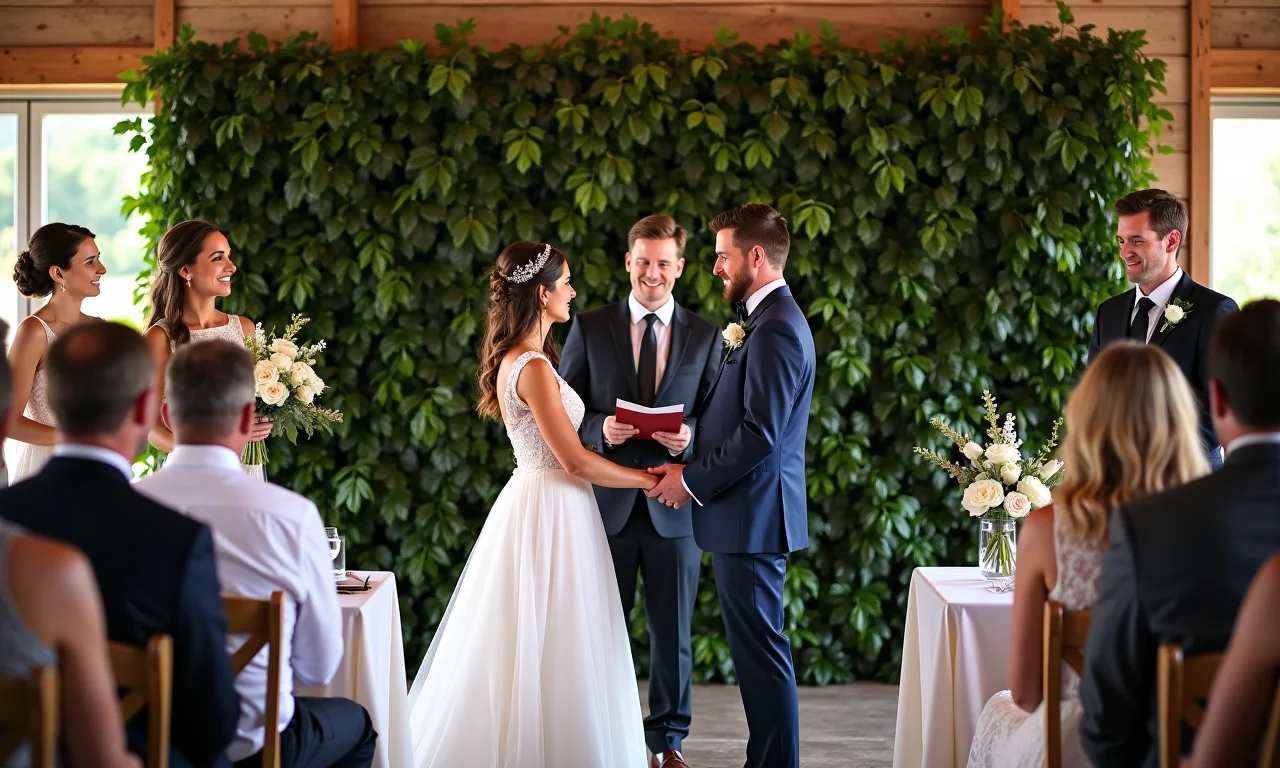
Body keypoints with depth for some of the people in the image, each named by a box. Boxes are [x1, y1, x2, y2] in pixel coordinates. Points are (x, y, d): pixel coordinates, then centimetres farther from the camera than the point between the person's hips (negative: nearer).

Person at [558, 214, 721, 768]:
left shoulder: (705, 336, 6)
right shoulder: (590, 328, 3)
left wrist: (690, 437, -16)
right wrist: (600, 429, -16)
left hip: (674, 503, 1)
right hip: (607, 500, 0)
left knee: (673, 632, 9)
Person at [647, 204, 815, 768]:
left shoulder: (776, 328, -16)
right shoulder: (767, 319, 17)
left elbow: (760, 434, -23)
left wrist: (692, 480, -14)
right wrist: (691, 457, 7)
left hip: (753, 513, -10)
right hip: (746, 512, 10)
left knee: (761, 649, -4)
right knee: (755, 647, 14)